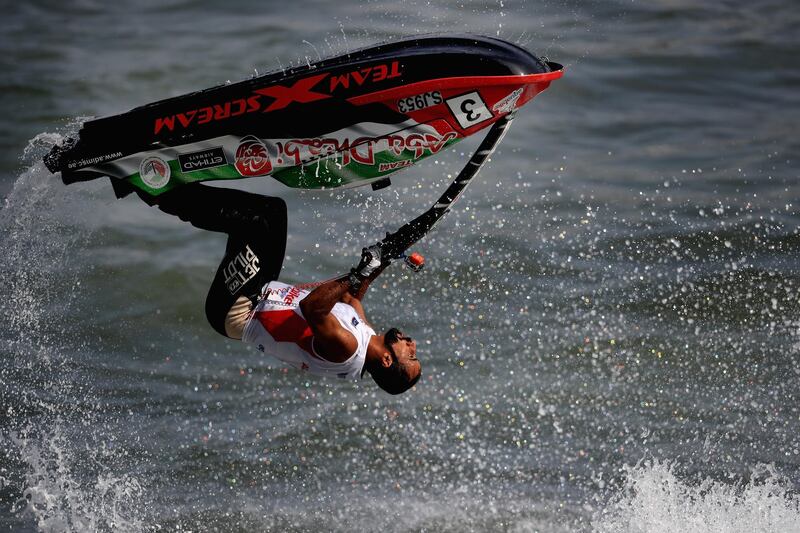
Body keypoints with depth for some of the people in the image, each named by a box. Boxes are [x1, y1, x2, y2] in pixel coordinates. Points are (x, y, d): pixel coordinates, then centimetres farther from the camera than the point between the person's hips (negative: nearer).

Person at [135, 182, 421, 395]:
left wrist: (359, 275, -47)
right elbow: (350, 294, 16)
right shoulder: (364, 332, -4)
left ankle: (161, 193, -8)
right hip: (268, 294, 9)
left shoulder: (347, 350, -28)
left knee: (256, 222, -24)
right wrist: (381, 264, 9)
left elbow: (312, 308, -44)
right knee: (272, 210, 5)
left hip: (237, 309, -9)